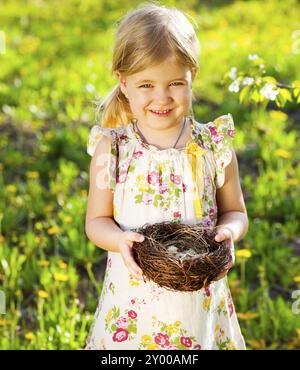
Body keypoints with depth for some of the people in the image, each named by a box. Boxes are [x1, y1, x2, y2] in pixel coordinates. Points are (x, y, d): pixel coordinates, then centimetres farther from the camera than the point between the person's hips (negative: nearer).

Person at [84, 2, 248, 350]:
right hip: (134, 295, 0)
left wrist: (227, 233, -18)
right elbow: (97, 221, -1)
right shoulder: (111, 149, -8)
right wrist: (120, 240, -22)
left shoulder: (214, 145, -6)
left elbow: (235, 211, 4)